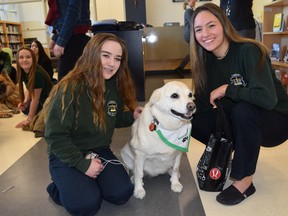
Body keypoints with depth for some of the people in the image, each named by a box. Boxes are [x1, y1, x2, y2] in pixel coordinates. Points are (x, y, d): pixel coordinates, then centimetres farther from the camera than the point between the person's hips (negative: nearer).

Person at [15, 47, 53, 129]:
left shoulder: (38, 73, -31)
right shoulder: (23, 72, -7)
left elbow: (35, 98, -27)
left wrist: (29, 119, -22)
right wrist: (25, 102, -10)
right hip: (40, 101, 8)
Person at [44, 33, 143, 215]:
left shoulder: (115, 87, -3)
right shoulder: (69, 89, -24)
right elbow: (55, 136, -20)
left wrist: (131, 116, -8)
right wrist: (83, 164, -20)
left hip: (99, 152, 5)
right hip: (66, 156, -5)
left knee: (122, 193, -11)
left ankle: (89, 182, 16)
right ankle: (59, 188, 10)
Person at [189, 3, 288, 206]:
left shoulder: (249, 51, -24)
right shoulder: (207, 60, -6)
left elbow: (267, 98, -37)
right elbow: (203, 104, -5)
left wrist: (226, 89, -25)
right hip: (240, 120, 6)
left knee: (242, 110, -36)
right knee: (194, 121, -11)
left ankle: (245, 180, -16)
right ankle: (234, 155, 12)